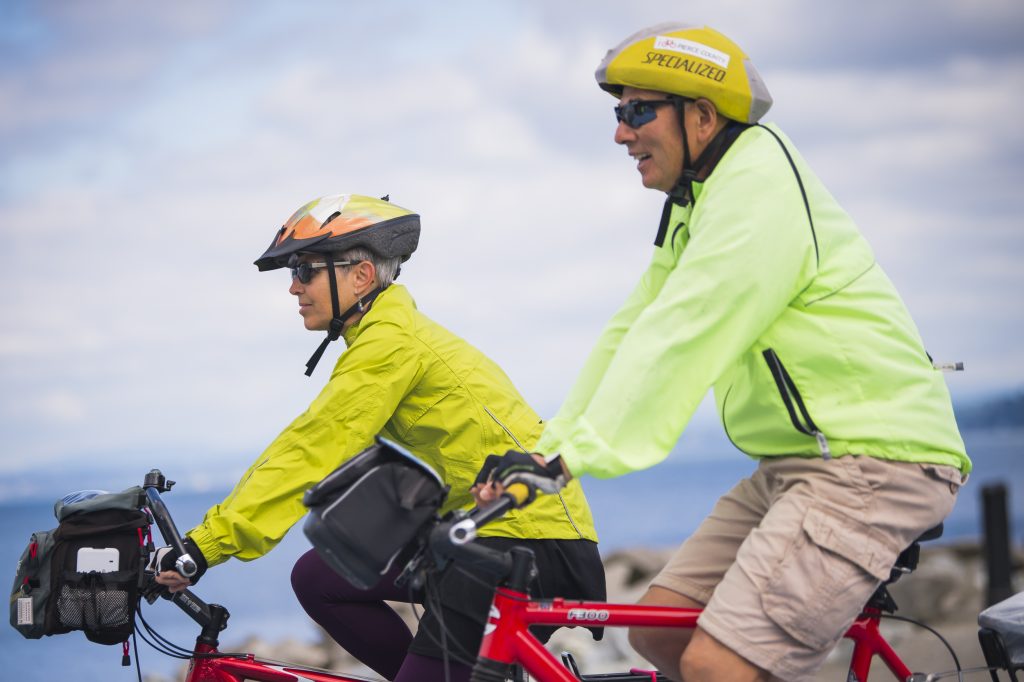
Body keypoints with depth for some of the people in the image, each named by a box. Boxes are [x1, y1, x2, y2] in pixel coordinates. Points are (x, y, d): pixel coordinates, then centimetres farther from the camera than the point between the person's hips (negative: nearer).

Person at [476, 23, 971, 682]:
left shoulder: (758, 190, -17)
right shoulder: (698, 202, 15)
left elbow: (678, 341, -26)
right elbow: (632, 332, 13)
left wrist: (577, 454, -29)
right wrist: (548, 449, 6)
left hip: (873, 461, -10)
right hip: (797, 462, 10)